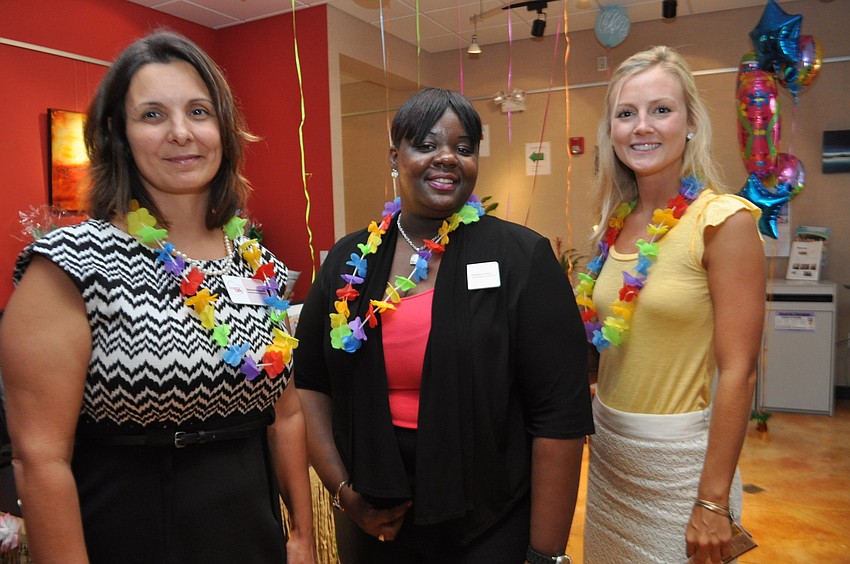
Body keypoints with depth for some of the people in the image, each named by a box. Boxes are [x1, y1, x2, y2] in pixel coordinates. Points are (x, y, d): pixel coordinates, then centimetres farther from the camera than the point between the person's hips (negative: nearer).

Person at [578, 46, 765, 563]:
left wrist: (713, 503, -16)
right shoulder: (618, 222, 2)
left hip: (676, 457, -6)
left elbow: (738, 371, -17)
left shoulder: (723, 220, -15)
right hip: (608, 445, 6)